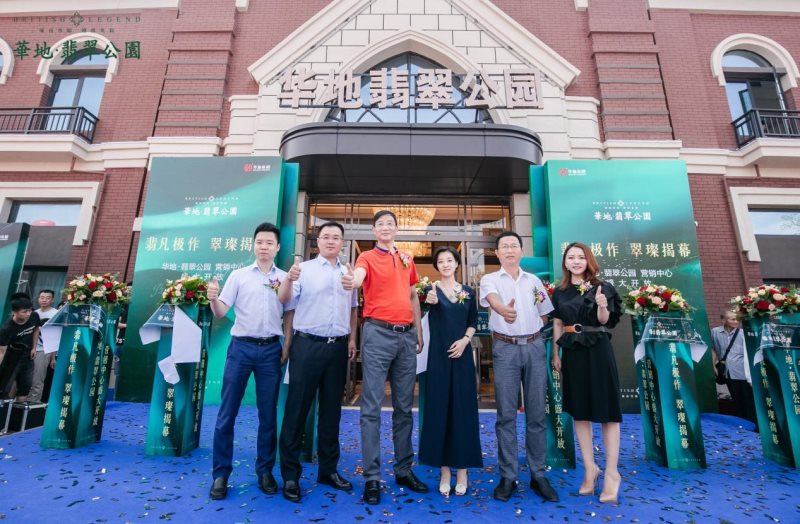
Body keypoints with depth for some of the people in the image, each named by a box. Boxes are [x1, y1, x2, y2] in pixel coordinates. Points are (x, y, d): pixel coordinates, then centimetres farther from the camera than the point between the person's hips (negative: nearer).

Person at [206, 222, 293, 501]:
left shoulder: (285, 278, 6)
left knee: (268, 415, 9)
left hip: (271, 349, 1)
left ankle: (265, 472, 24)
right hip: (241, 346, 0)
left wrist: (286, 347, -1)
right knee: (227, 413, 5)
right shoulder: (238, 275, 4)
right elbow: (221, 312, -1)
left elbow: (289, 316, 8)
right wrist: (213, 298, -22)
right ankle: (221, 474, 21)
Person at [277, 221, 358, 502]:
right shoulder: (304, 269, -1)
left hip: (338, 347, 4)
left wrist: (352, 338, 9)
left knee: (332, 410, 13)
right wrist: (289, 279, -32)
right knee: (297, 408, 3)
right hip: (307, 345, -4)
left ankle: (328, 469, 29)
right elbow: (283, 299, -12)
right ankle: (290, 473, 19)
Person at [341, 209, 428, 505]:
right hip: (378, 333, -5)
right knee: (372, 407, 0)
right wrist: (351, 281, -46)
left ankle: (404, 469, 27)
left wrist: (419, 332, 15)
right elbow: (358, 277, -22)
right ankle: (372, 477, 12)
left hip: (407, 335, 5)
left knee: (404, 406, 13)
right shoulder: (367, 257, 1)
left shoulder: (407, 259, 15)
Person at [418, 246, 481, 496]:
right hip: (439, 355, -2)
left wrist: (465, 340, -8)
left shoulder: (468, 291, 8)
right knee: (439, 408, 3)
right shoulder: (432, 289, -3)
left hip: (462, 354, 3)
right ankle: (444, 469, 17)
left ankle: (462, 468, 20)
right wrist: (430, 301, -48)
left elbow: (473, 321, 11)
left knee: (463, 408, 7)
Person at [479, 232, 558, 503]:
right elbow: (492, 299, -23)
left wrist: (531, 332, 5)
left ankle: (538, 476, 21)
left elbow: (544, 315, 20)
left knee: (536, 414, 9)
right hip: (505, 349, -3)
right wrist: (503, 310, -44)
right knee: (506, 415, 3)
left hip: (535, 347, 3)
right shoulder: (490, 279, 0)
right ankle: (508, 476, 14)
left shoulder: (534, 281, 12)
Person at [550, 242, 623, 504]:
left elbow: (604, 321, -7)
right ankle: (590, 468, 23)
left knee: (606, 409, 1)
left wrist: (602, 306, -29)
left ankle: (612, 472, 15)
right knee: (579, 411, 9)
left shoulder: (601, 287, -1)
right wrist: (555, 354, 6)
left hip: (598, 351, -3)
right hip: (572, 353, 4)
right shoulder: (560, 291, 7)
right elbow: (557, 325, 9)